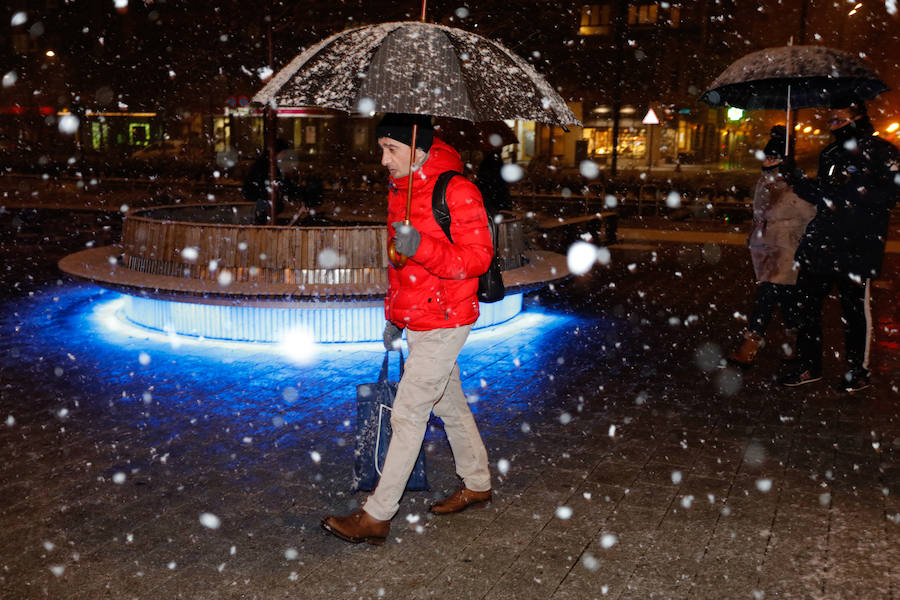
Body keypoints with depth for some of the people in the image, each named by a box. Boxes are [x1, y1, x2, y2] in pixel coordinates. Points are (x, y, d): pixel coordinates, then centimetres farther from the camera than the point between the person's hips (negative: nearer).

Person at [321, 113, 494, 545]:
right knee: (449, 403, 19)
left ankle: (377, 516, 2)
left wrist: (422, 247, -34)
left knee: (408, 414, -5)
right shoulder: (399, 189, 10)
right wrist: (394, 316, 23)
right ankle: (477, 485, 35)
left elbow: (478, 258, -20)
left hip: (443, 323, -9)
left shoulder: (457, 191, -18)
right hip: (416, 320, 9)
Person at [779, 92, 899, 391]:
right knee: (807, 300, 5)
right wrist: (794, 177, 14)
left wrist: (852, 187, -20)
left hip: (857, 246, -6)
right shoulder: (830, 153, 19)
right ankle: (808, 366, 16)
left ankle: (858, 372, 15)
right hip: (822, 242, 6)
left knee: (855, 307, 1)